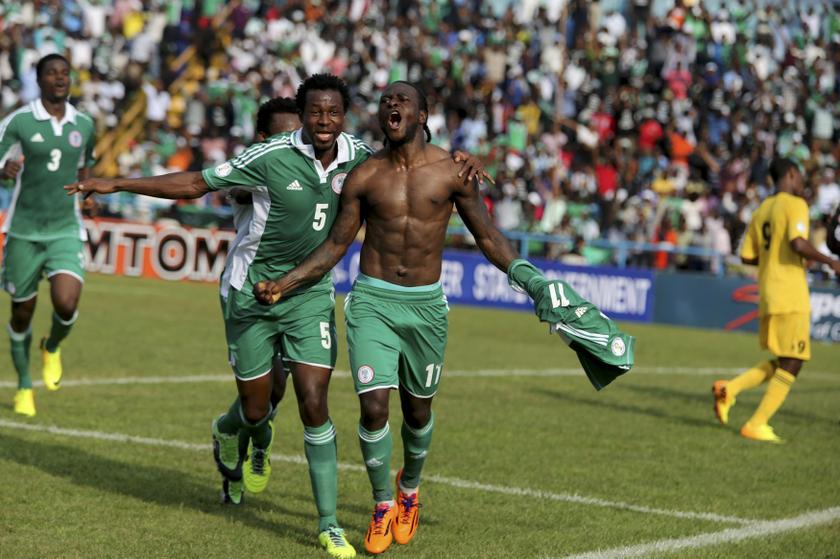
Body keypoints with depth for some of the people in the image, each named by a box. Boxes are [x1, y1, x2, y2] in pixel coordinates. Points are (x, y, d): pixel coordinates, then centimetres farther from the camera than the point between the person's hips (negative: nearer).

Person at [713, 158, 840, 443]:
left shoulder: (761, 211, 15)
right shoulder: (795, 204, -8)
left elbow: (747, 256, 15)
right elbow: (798, 243, -23)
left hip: (767, 296, 8)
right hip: (791, 298, -8)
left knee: (781, 363, 18)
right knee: (791, 364, -2)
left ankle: (730, 389, 2)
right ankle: (757, 425, -4)